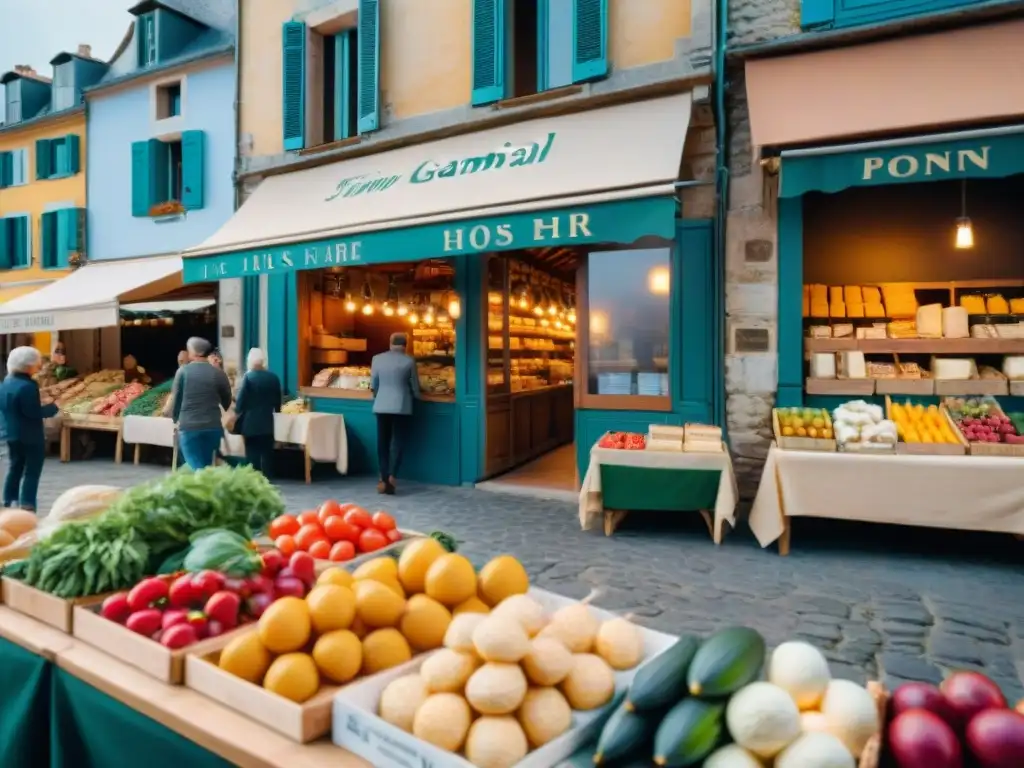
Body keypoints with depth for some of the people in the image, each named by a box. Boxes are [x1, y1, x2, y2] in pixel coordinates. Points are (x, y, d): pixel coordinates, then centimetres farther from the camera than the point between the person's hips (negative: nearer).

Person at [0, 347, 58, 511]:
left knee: (14, 469, 19)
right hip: (30, 437, -9)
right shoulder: (27, 386, -22)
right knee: (32, 472, -1)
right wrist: (52, 407, -10)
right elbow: (34, 412, -23)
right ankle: (27, 506, 0)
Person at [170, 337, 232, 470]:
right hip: (213, 426, 2)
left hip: (188, 426, -2)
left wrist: (175, 417, 21)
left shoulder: (183, 371, -2)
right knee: (207, 466, 13)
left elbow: (176, 398, 4)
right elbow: (227, 401, 10)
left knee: (196, 467, 0)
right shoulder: (218, 373, 1)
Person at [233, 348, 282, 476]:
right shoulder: (273, 377, 3)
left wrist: (237, 413, 5)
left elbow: (241, 399, -9)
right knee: (266, 453, 8)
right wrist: (275, 411, 22)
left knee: (252, 454, 3)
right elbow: (278, 400, 8)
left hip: (251, 422, -3)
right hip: (268, 422, 4)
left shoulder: (248, 376, -10)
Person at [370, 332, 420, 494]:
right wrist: (416, 398, 23)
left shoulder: (377, 359, 1)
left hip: (381, 406, 2)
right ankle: (392, 476, -8)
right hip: (401, 406, -2)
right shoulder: (409, 361, -6)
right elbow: (415, 386, 2)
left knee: (382, 442, 8)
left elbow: (373, 385, 8)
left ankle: (384, 479, 8)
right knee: (397, 441, 4)